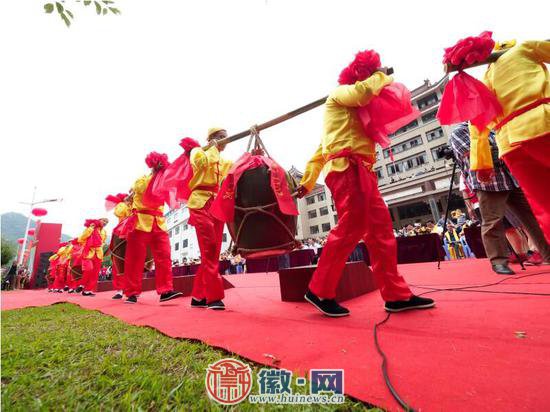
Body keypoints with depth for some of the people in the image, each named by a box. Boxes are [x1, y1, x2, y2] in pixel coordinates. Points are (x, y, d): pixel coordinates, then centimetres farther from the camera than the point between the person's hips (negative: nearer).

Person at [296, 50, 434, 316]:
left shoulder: (352, 111, 36)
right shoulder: (339, 94, 14)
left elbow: (321, 150, 28)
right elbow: (363, 92, -12)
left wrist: (308, 181, 20)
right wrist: (382, 76, 13)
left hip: (361, 172, 9)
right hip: (347, 168, -9)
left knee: (381, 230, 3)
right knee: (350, 229, -16)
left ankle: (396, 295, 8)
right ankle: (320, 291, -5)